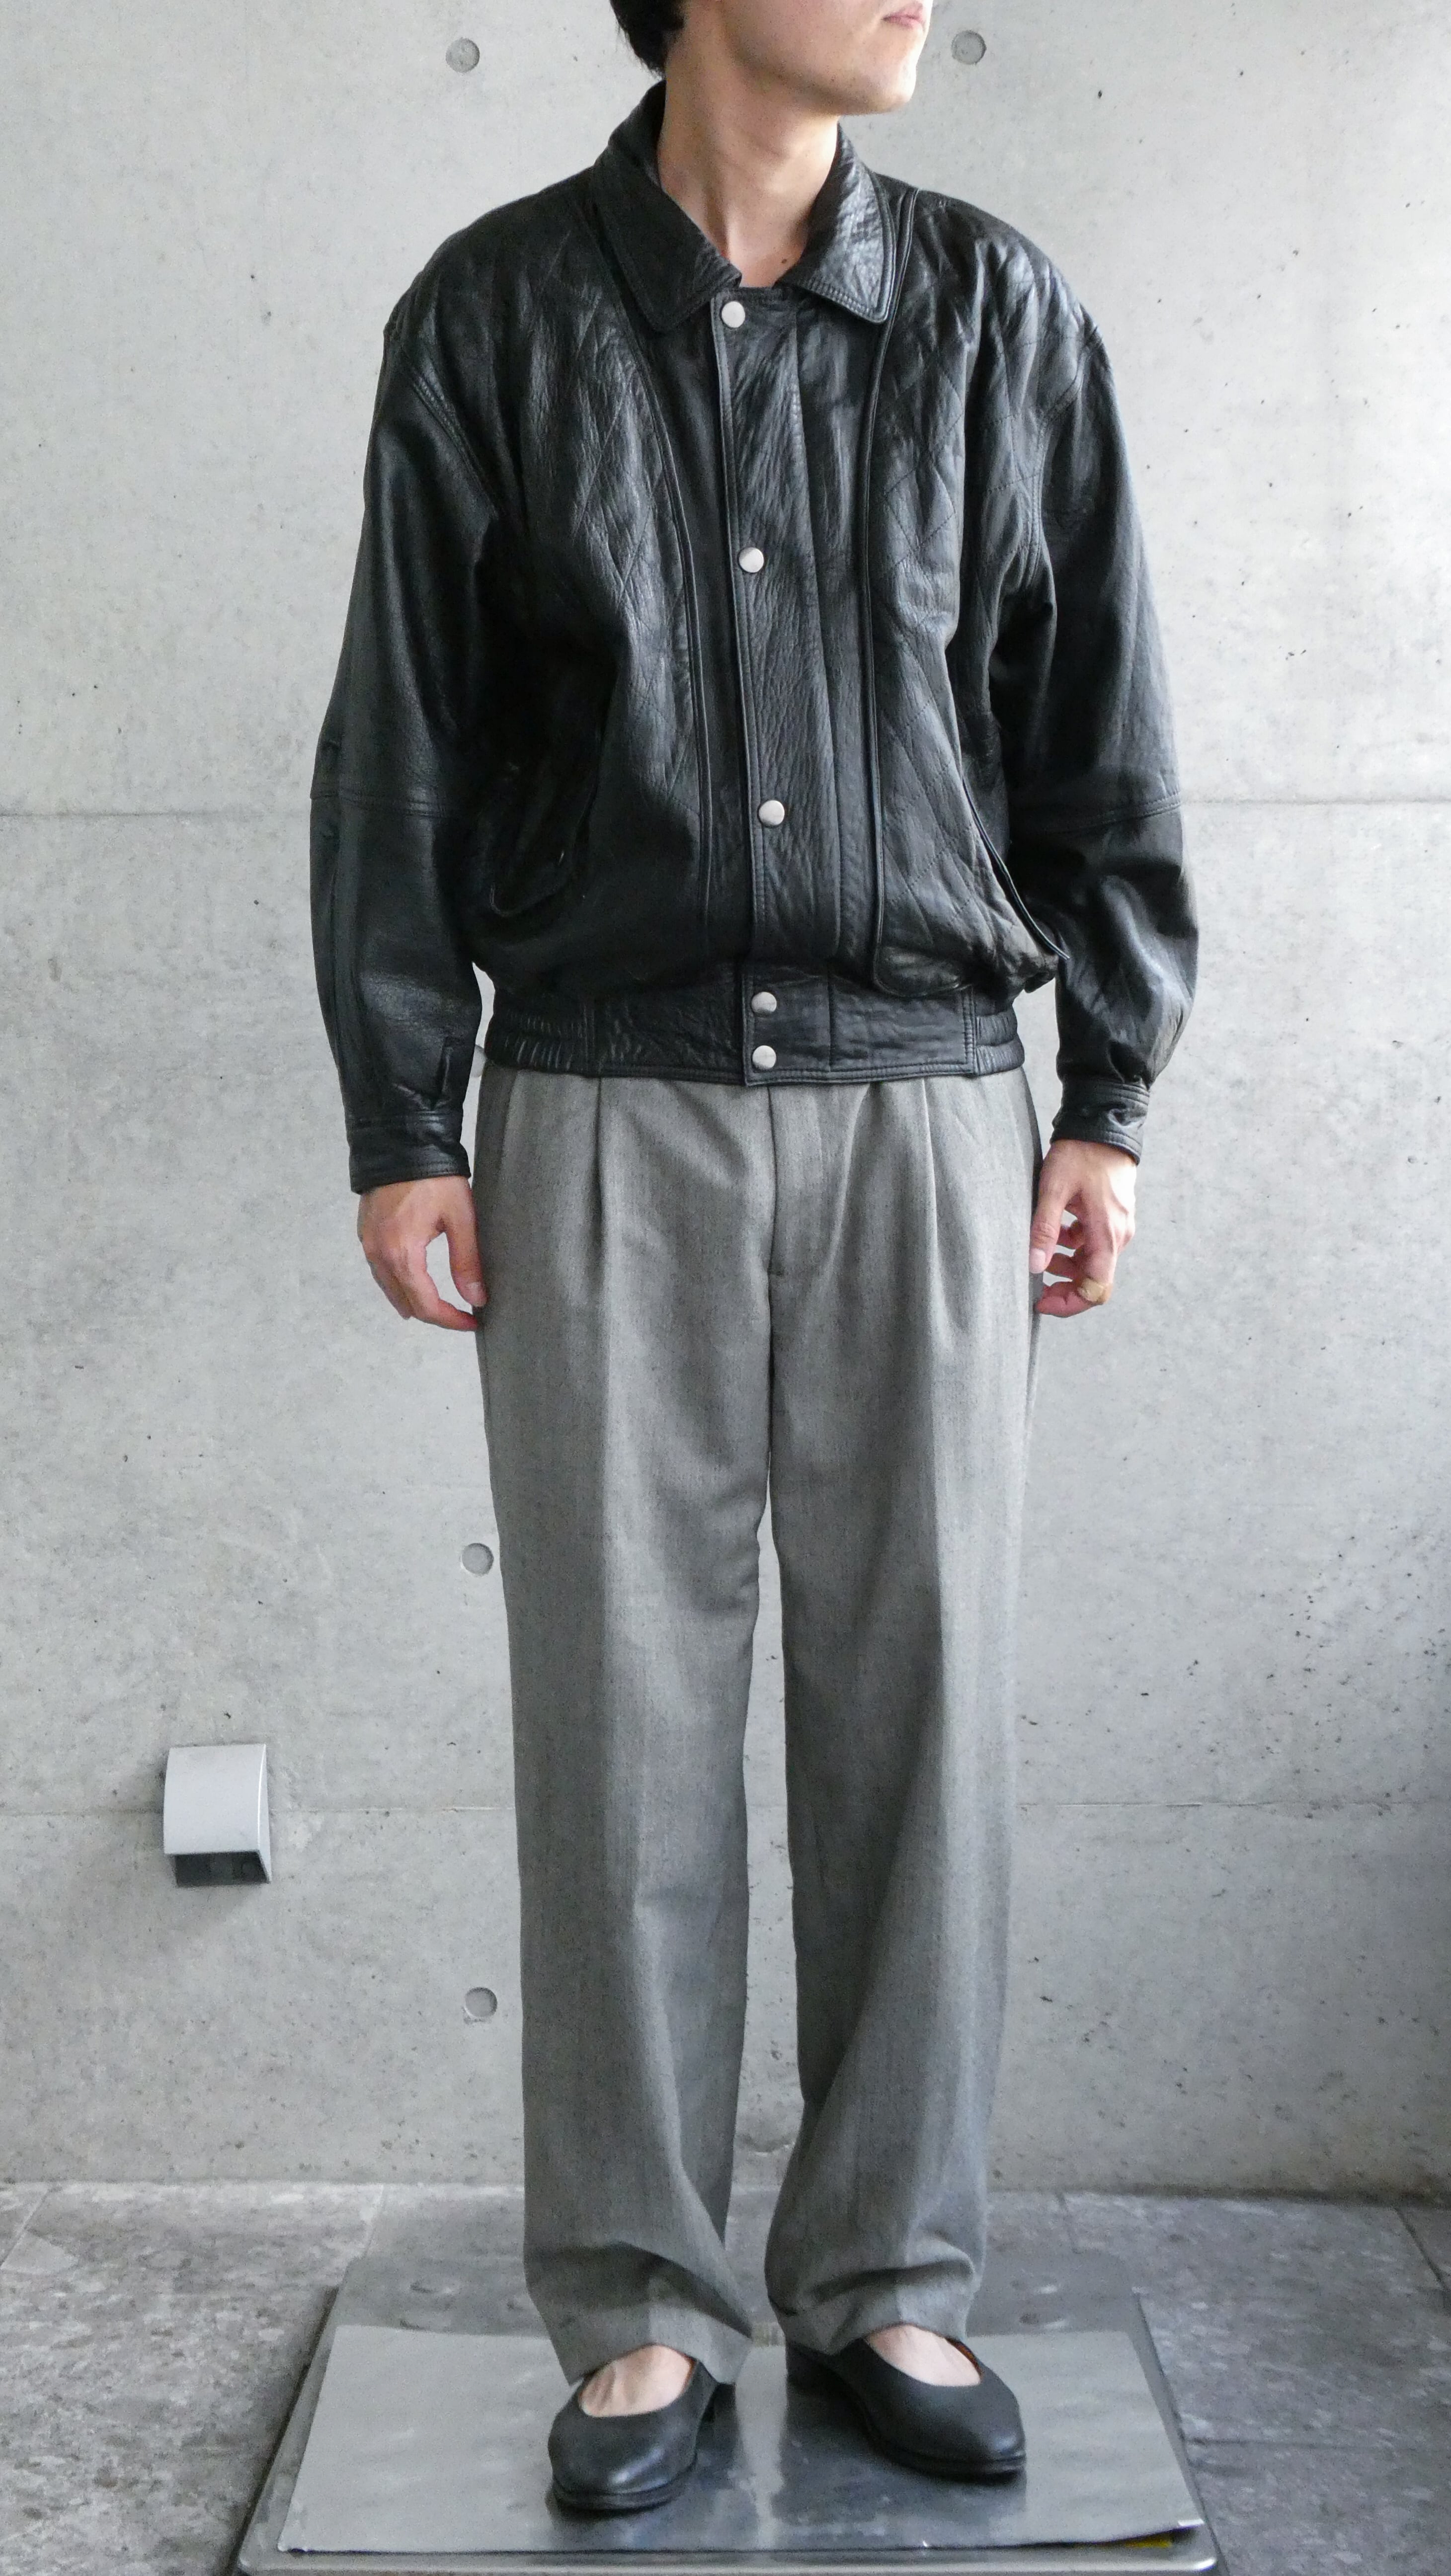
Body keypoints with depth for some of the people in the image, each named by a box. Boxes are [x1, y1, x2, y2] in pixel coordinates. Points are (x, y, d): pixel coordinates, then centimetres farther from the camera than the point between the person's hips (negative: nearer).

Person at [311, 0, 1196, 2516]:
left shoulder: (1000, 312, 8)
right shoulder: (495, 315, 5)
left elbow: (1101, 735, 9)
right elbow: (398, 750, 5)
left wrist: (1111, 1101, 5)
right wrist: (399, 1127, 1)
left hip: (924, 1105, 1)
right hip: (605, 1107, -1)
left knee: (918, 1703, 4)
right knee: (624, 1714, 2)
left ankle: (888, 2277, 20)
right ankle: (643, 2308, 16)